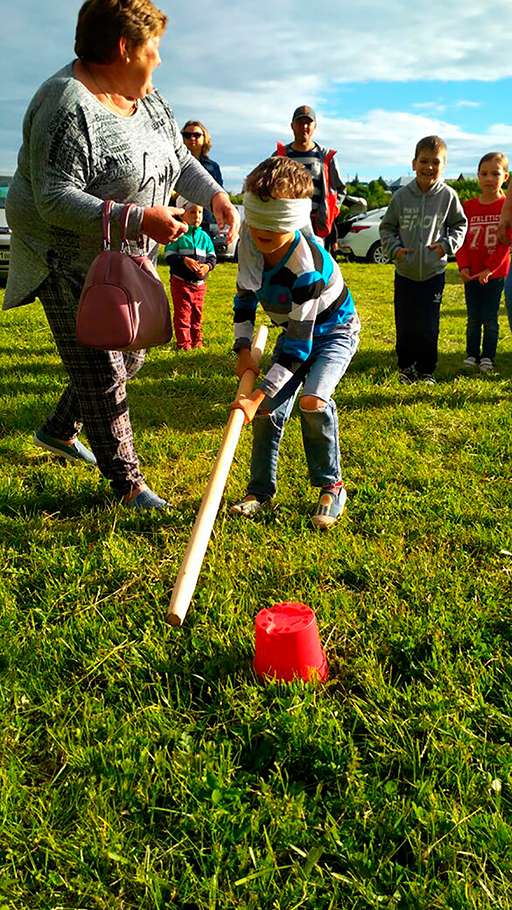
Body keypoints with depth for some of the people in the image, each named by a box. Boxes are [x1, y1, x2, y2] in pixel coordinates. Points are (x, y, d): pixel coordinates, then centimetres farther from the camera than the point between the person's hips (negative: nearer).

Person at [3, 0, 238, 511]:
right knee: (101, 374, -4)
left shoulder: (147, 98, 6)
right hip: (69, 262, -9)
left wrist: (214, 195, -5)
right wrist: (136, 219, -37)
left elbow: (180, 158, 15)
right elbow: (54, 198, -30)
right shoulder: (69, 105, -23)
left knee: (128, 356, 19)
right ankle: (127, 483, 10)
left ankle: (59, 431, 40)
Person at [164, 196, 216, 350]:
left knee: (197, 314, 13)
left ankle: (196, 341, 25)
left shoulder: (204, 236, 8)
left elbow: (212, 256, 10)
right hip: (180, 282, -4)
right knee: (182, 314, -1)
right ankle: (183, 343, 6)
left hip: (200, 283, 5)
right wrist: (184, 260, -26)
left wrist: (207, 266, -12)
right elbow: (169, 256, -11)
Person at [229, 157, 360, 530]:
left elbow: (298, 346, -34)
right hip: (295, 330, 6)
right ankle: (261, 490, 11)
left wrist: (257, 396, -37)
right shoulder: (251, 238, -17)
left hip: (334, 330, -6)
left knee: (312, 400, -27)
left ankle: (331, 487, -7)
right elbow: (245, 294, 0)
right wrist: (244, 348, -11)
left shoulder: (306, 269, -37)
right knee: (269, 408, -5)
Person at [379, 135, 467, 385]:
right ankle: (406, 367, 25)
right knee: (405, 326, 7)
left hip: (433, 272, -1)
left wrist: (446, 244, -9)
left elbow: (459, 225, 9)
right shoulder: (402, 195, -1)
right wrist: (394, 248, -8)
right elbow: (387, 227, 8)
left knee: (428, 327, 2)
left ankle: (426, 370, 18)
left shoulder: (448, 195, -2)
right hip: (404, 272, 1)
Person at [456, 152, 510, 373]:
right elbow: (461, 239, 4)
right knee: (473, 319, 9)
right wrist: (463, 266, -8)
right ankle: (471, 355, 21)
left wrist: (490, 268, -15)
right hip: (471, 273, 2)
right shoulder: (468, 206, 4)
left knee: (490, 319, 3)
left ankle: (487, 357, 15)